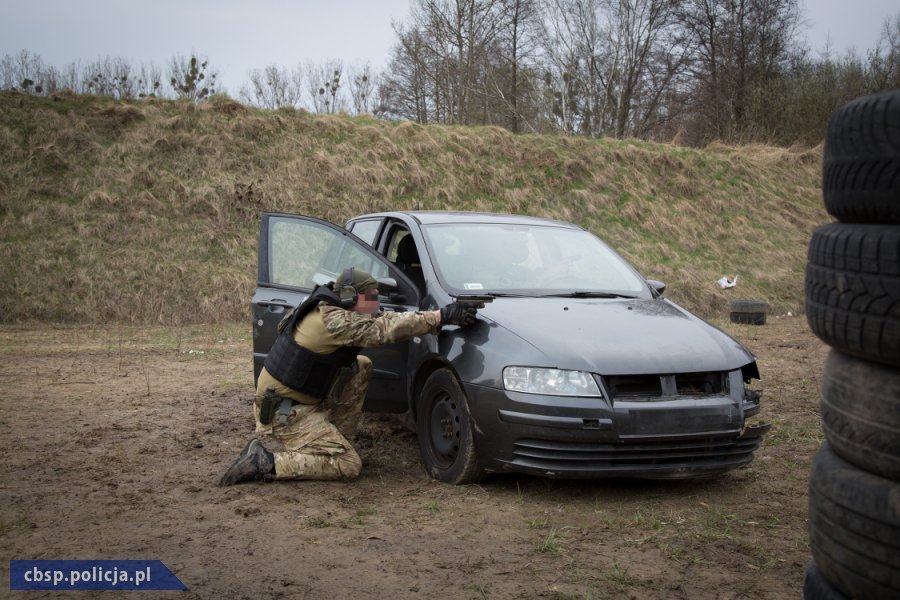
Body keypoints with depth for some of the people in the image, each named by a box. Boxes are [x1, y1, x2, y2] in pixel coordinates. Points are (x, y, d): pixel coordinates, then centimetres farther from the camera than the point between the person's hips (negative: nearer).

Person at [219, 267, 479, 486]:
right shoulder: (333, 320, -22)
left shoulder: (325, 310, 6)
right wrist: (441, 316, -27)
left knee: (362, 367, 10)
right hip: (285, 411, -10)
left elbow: (377, 323, 10)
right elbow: (385, 330, -28)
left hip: (301, 399, 10)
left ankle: (333, 438, 11)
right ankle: (265, 463, -10)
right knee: (348, 465, -10)